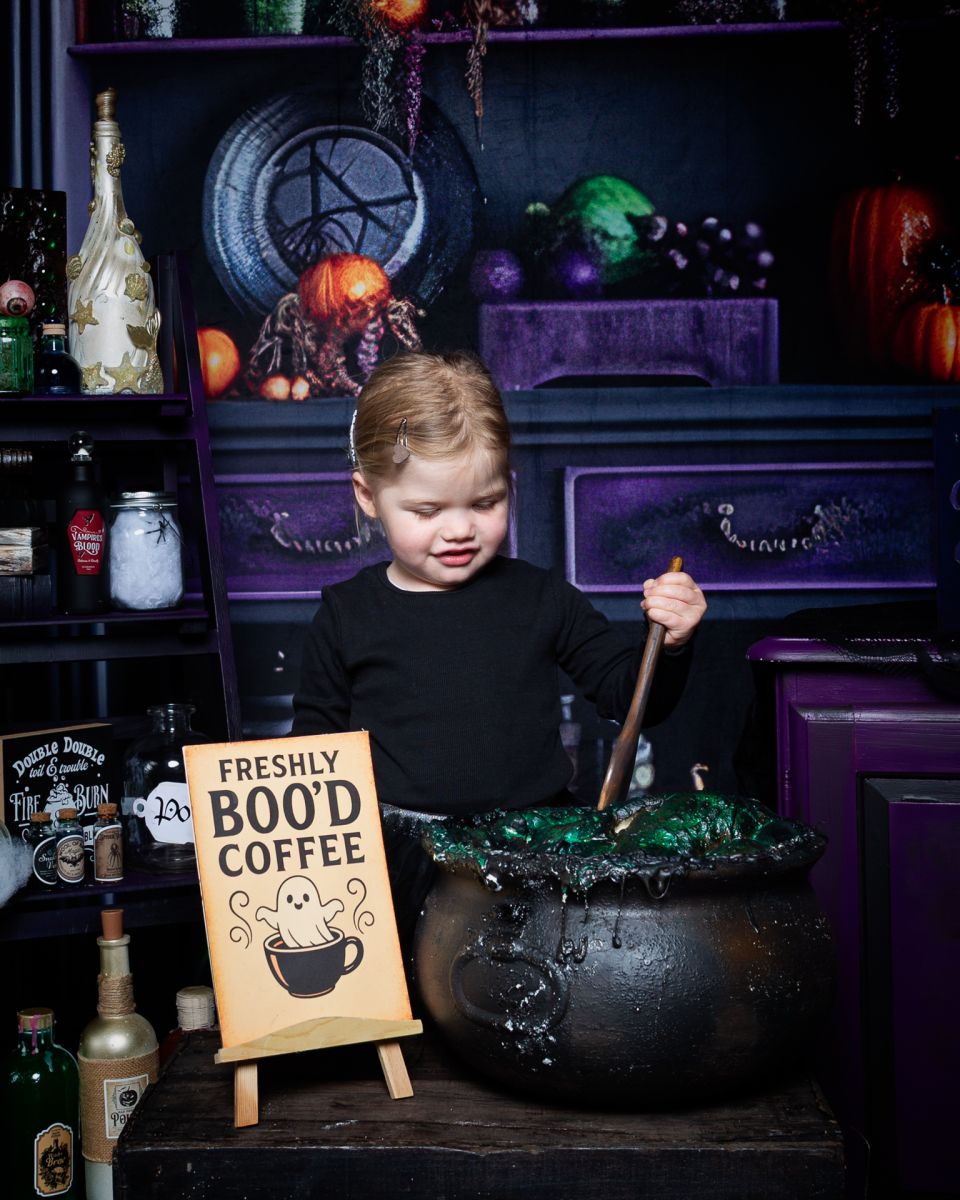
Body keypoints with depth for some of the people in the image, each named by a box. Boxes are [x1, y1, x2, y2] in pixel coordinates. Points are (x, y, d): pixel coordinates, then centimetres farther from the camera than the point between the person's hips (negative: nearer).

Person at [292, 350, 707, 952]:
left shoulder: (542, 598, 7)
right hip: (400, 856, 0)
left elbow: (635, 697, 9)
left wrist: (670, 645, -11)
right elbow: (315, 738, 15)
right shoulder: (346, 614, 6)